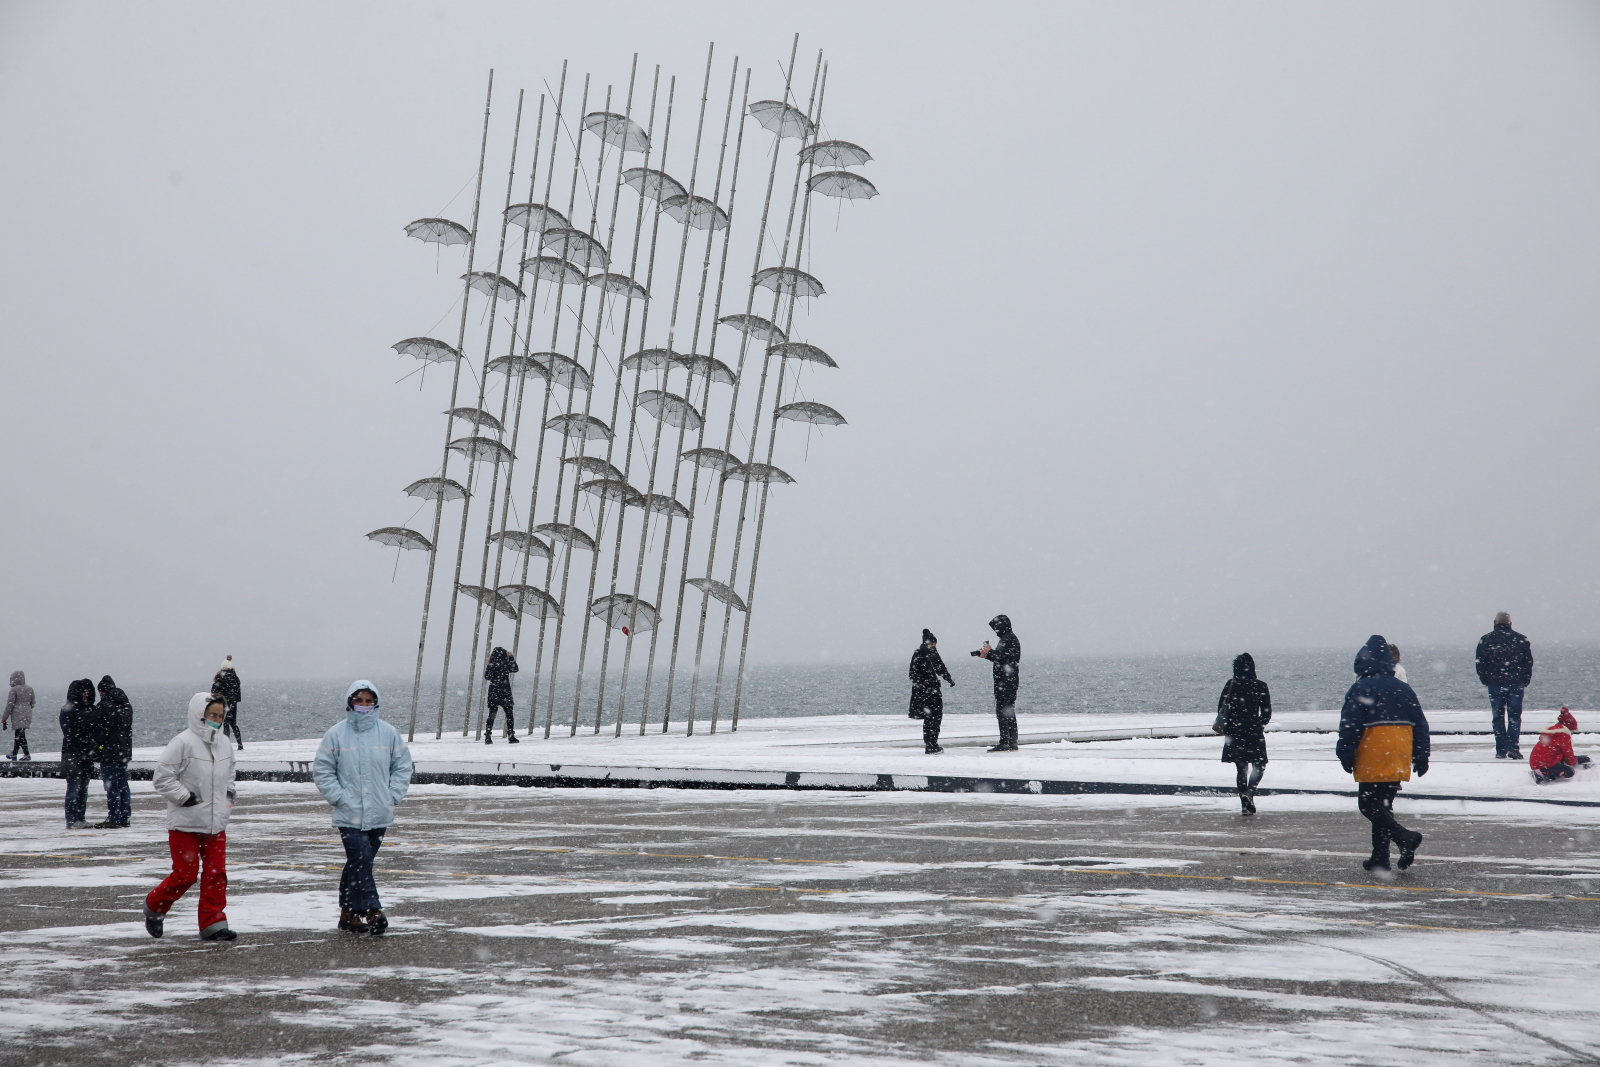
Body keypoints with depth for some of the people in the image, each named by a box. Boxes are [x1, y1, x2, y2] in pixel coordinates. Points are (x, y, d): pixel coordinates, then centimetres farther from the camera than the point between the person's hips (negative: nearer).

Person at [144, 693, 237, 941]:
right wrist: (187, 798, -16)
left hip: (216, 823, 6)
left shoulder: (224, 744, 10)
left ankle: (213, 923, 6)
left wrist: (230, 795, 13)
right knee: (186, 873, -3)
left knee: (216, 872, 2)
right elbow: (162, 778, -12)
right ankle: (154, 906, 21)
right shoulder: (183, 743, -13)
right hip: (186, 822, -6)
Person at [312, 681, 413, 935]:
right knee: (361, 861, -14)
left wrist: (392, 795, 0)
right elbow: (322, 771, 3)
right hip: (349, 814, -3)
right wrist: (339, 797, -7)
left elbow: (402, 766, 11)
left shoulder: (388, 733, 4)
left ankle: (348, 912, 20)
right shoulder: (336, 735, -1)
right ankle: (372, 911, -14)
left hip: (379, 815, 3)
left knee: (358, 864, 11)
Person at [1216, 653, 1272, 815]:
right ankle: (1249, 791, -17)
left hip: (1234, 733, 2)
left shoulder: (1230, 685, -1)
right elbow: (1267, 712, -1)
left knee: (1241, 768, 12)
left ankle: (1245, 803, 9)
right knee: (1259, 766, 10)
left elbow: (1221, 709, 1)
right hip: (1254, 733, -2)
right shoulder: (1260, 686, -4)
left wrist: (1226, 728, 16)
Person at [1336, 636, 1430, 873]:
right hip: (1399, 762, 7)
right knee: (1383, 806, 14)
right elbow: (1420, 725, 14)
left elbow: (1350, 726, -11)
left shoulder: (1361, 689, -7)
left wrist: (1346, 756, -3)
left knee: (1369, 805, -3)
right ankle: (1380, 858, 12)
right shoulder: (1404, 689, 13)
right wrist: (1421, 757, 19)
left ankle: (1404, 837, -23)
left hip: (1373, 761, -7)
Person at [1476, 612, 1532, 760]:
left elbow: (1480, 664, 0)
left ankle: (1501, 750, 3)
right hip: (1516, 685, 0)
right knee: (1514, 717, 4)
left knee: (1498, 718, 5)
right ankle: (1513, 747, -10)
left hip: (1495, 685, 0)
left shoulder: (1486, 640, 1)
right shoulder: (1521, 640, 4)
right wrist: (1525, 681, 13)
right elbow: (1529, 663, 6)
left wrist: (1486, 681, 11)